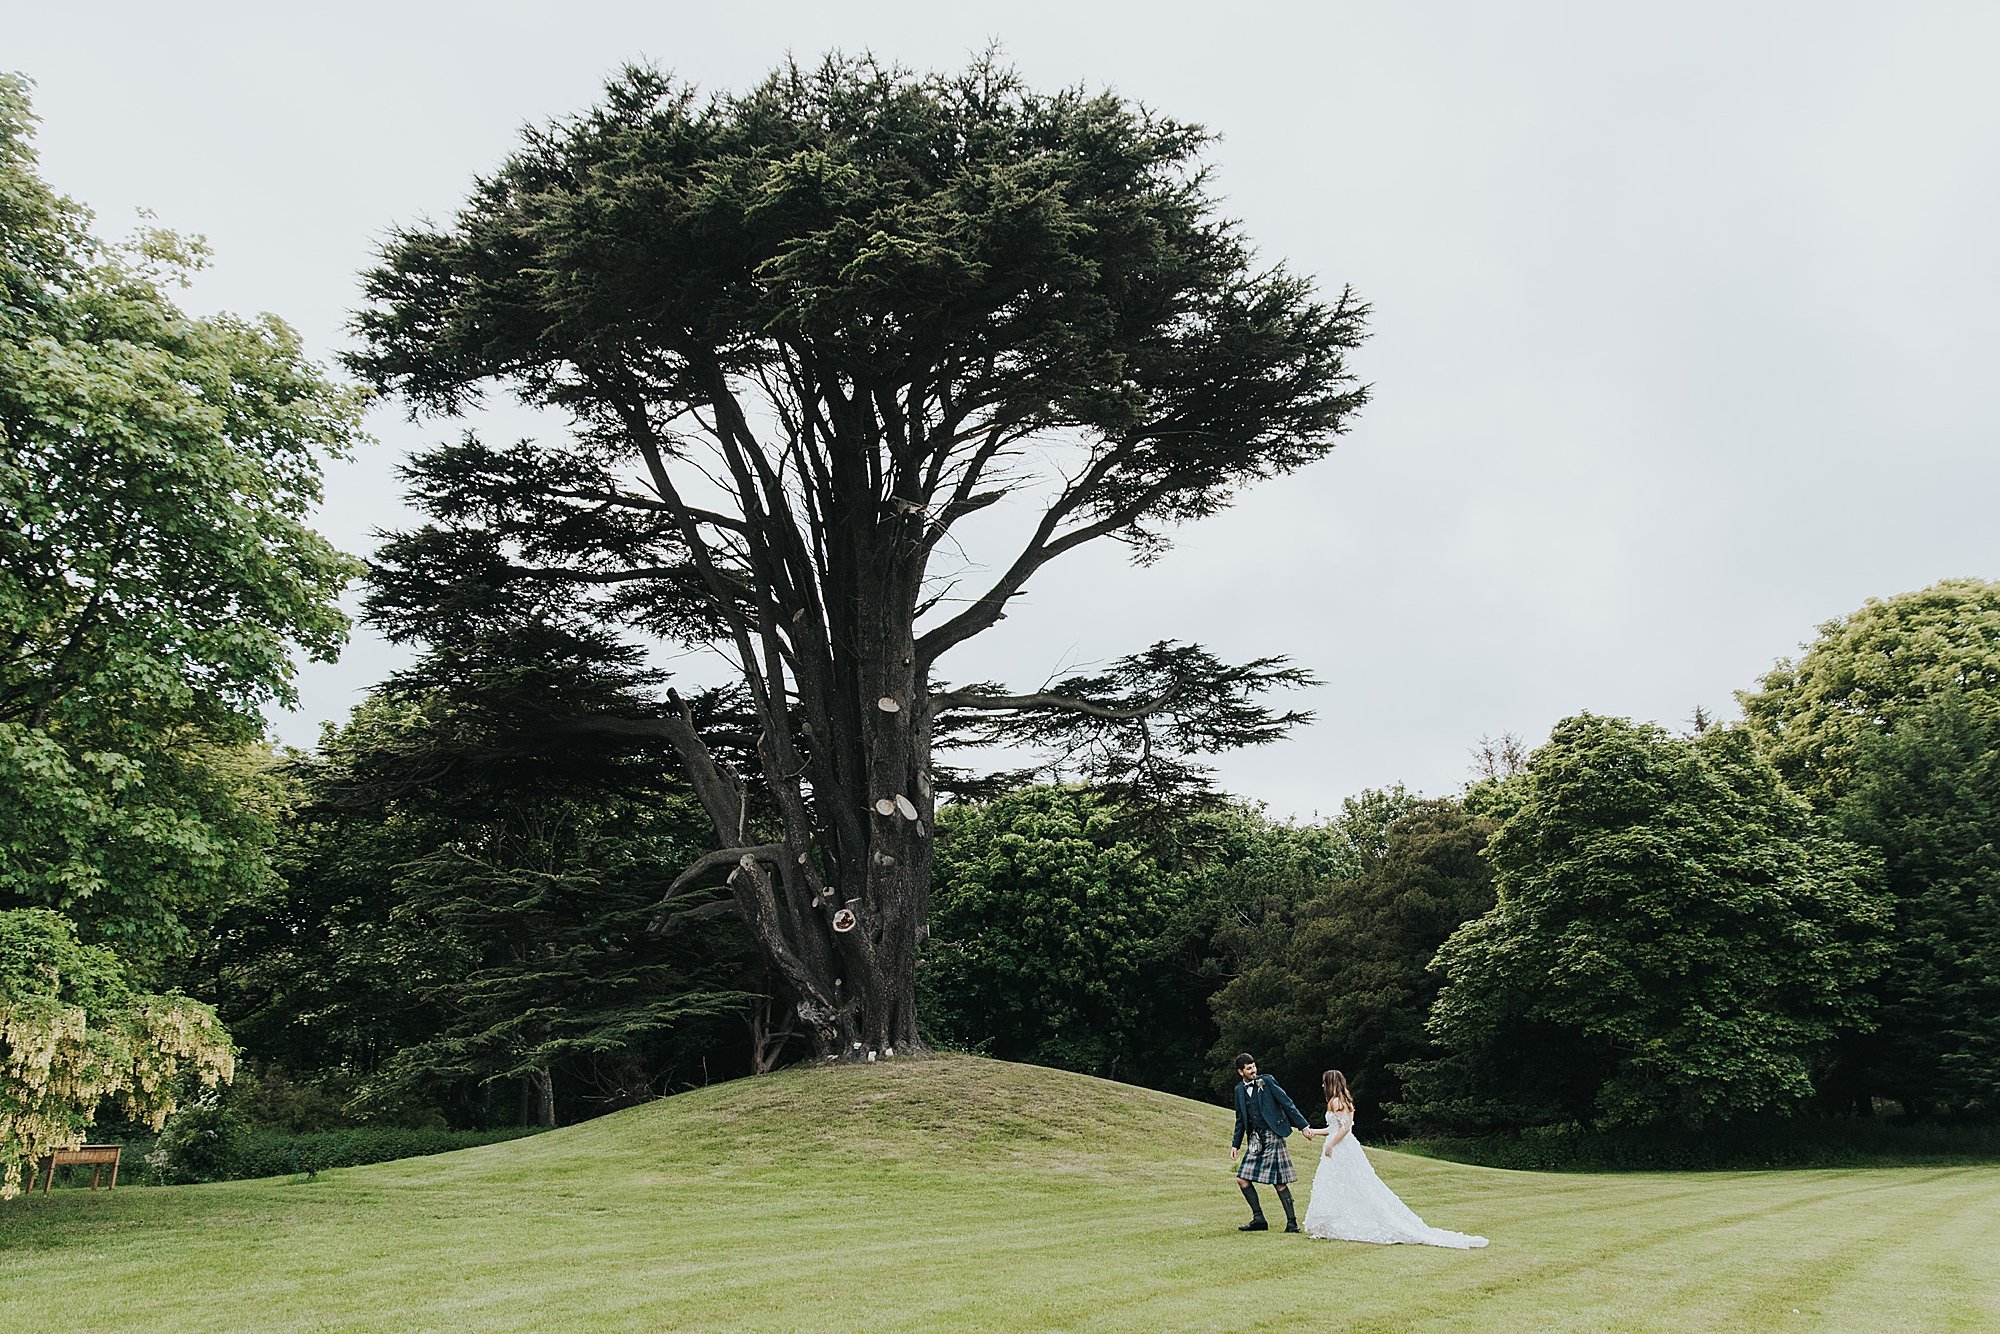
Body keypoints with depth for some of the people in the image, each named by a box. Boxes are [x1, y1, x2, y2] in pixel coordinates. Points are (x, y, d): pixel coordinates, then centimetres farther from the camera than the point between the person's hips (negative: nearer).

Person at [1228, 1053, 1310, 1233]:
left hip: (1272, 1136, -5)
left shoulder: (1267, 1081, -2)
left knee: (1280, 1183, -6)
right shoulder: (1239, 1090, 12)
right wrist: (1235, 1144, 16)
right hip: (1254, 1140, 6)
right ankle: (1258, 1218, 10)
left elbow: (1287, 1103, -3)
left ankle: (1292, 1222, 4)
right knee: (1242, 1179, -1)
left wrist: (1303, 1126, -8)